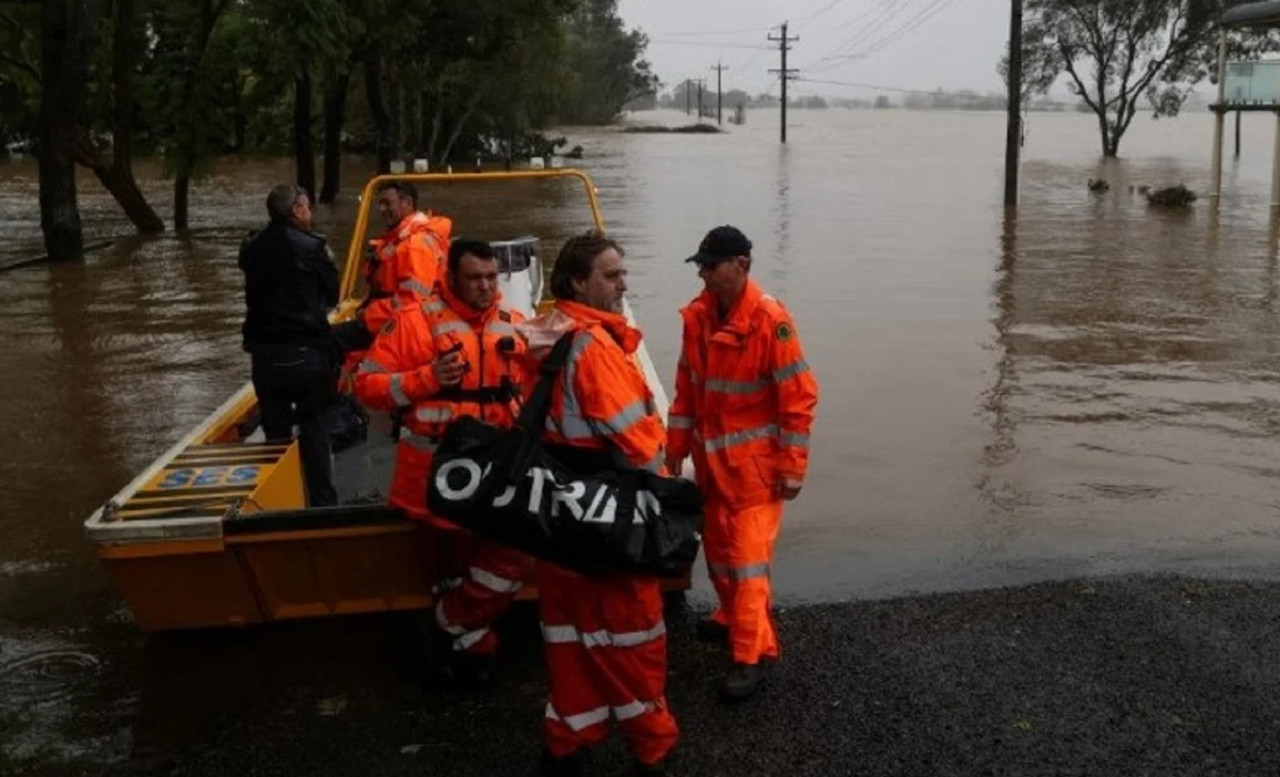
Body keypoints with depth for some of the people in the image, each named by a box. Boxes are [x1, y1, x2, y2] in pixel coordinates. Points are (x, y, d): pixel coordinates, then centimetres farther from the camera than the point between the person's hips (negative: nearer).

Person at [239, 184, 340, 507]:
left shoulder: (252, 249, 4)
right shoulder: (310, 247, -11)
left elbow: (256, 293, 12)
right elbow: (332, 294, -2)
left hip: (264, 352, 4)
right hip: (306, 352, -4)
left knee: (275, 431, 12)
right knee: (315, 431, 5)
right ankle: (322, 502, 8)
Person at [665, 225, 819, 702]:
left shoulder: (770, 320, -19)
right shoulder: (698, 314, -1)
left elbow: (799, 397, -16)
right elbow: (686, 388, 9)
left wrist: (792, 467, -15)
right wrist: (675, 449, 10)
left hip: (755, 459, -6)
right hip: (710, 456, 6)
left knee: (748, 554, -5)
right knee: (716, 545, 17)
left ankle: (752, 655, 3)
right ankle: (733, 617, 38)